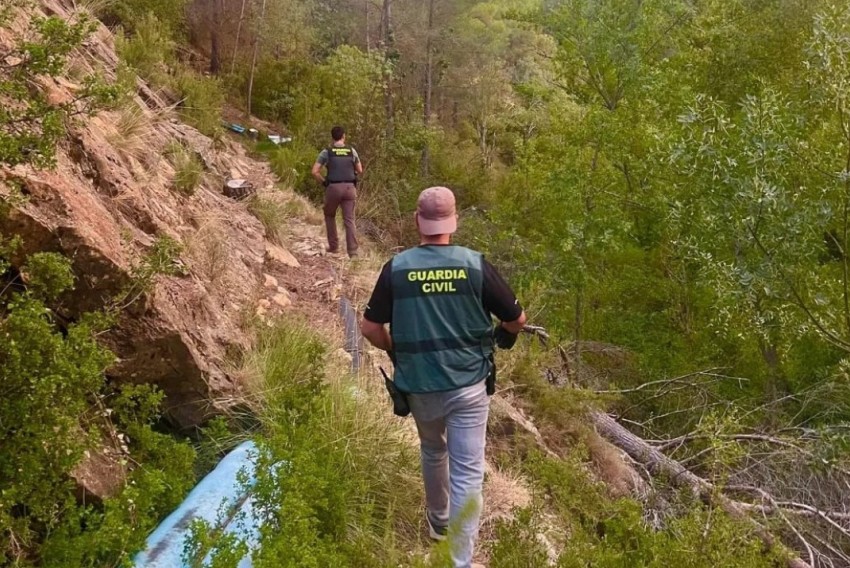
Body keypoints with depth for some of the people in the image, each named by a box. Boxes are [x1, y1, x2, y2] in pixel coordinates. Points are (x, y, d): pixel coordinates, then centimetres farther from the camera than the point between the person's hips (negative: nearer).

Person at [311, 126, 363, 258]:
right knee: (349, 220, 3)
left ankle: (333, 246, 23)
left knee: (330, 215, 22)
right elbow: (360, 171, 13)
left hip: (333, 188, -1)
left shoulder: (326, 152, -1)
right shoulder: (352, 151, 5)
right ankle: (352, 251, -7)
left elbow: (314, 172, -7)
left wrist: (324, 182, 8)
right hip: (349, 187, 1)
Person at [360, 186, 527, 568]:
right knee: (468, 472, 4)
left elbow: (370, 328, -4)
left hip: (419, 385, 2)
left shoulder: (396, 268, -9)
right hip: (468, 384, -2)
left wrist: (394, 351, 16)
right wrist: (505, 335, 21)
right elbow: (517, 320, -3)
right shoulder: (475, 264, -11)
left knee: (433, 453, 28)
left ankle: (438, 523, 49)